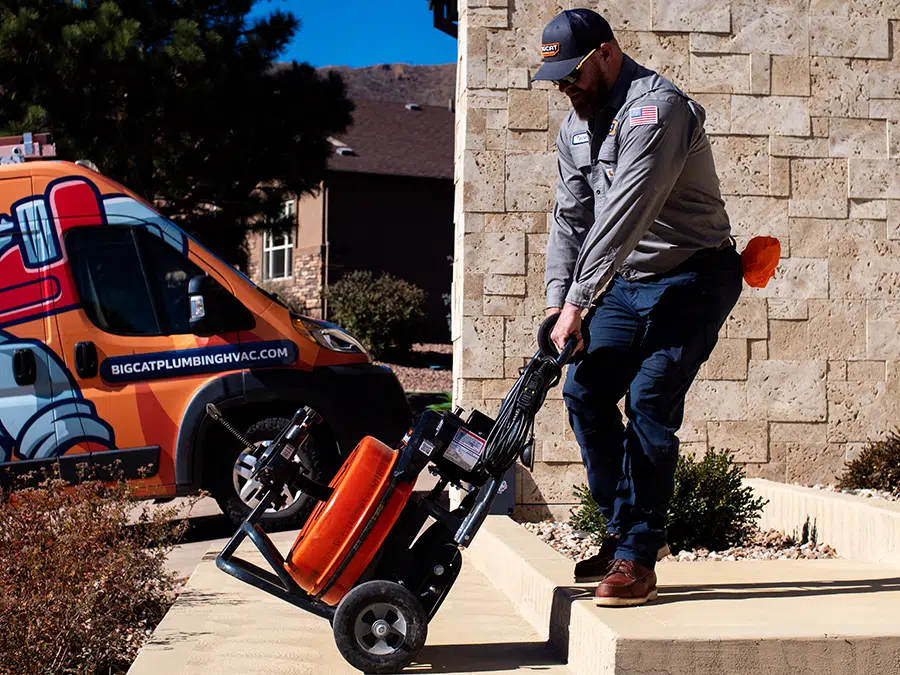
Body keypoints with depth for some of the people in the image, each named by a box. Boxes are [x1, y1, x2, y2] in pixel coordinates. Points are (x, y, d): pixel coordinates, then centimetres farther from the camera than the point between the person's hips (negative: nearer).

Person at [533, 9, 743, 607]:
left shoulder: (656, 107, -21)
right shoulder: (575, 127, 8)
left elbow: (624, 214, -29)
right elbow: (571, 217, 8)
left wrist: (578, 300, -30)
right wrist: (557, 302, -5)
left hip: (692, 279, -8)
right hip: (628, 284, 9)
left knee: (649, 403, -17)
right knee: (585, 391, -1)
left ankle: (637, 557, -9)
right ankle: (627, 530, 12)